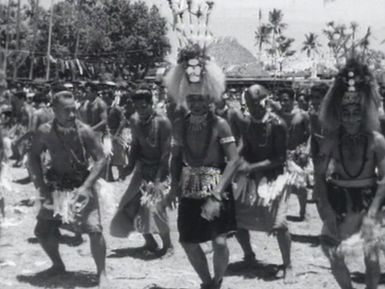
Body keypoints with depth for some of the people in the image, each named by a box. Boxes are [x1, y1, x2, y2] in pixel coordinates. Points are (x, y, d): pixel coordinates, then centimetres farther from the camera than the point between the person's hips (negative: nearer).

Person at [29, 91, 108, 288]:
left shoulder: (84, 131, -18)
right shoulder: (45, 132, -12)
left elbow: (100, 159, -13)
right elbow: (34, 156, 3)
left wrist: (86, 186, -22)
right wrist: (41, 184, -5)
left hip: (81, 185, -3)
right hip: (56, 186, 3)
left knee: (94, 229, -17)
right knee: (42, 230, 5)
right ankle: (58, 266, 31)